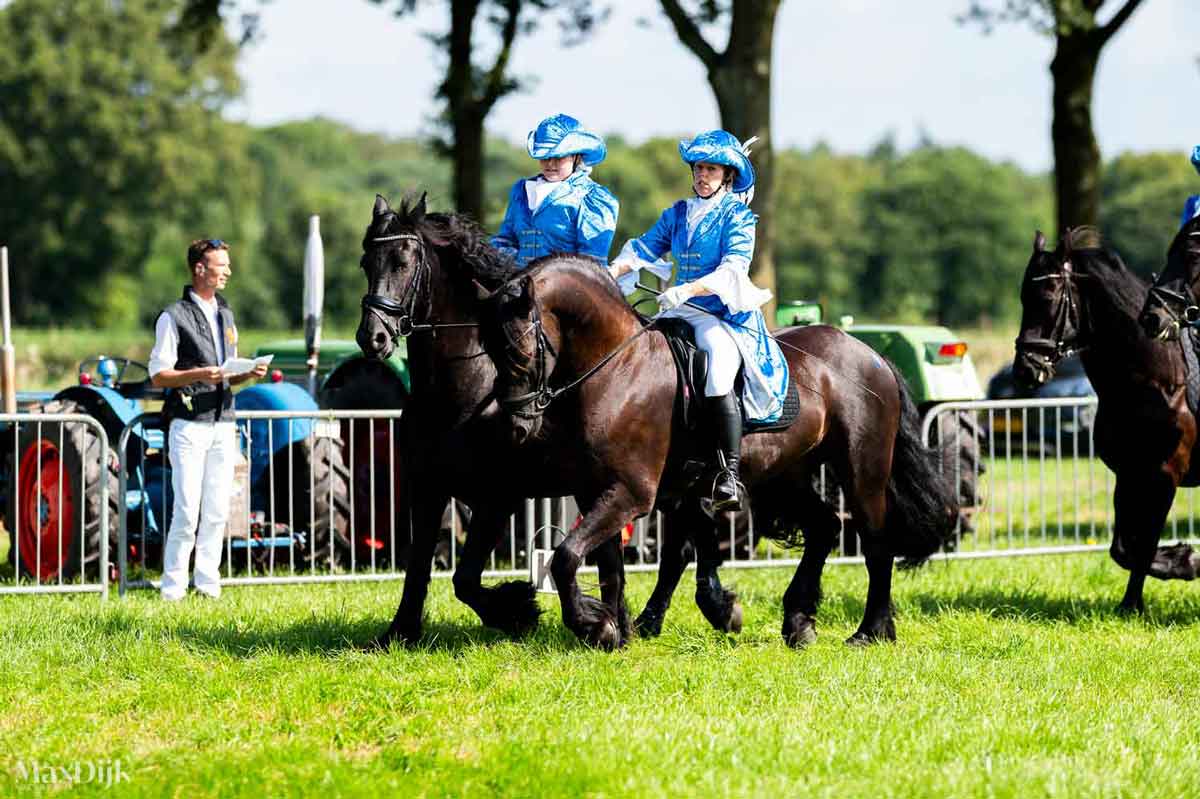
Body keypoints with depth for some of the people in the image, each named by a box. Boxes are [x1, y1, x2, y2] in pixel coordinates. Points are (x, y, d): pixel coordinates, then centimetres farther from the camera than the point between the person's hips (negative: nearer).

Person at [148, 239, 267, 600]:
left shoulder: (225, 316, 18)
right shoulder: (174, 316, -4)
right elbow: (158, 376, -6)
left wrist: (248, 374, 3)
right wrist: (199, 374, -20)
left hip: (223, 424, 6)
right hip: (189, 425, -6)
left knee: (217, 511, 4)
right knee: (187, 512, -10)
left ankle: (208, 583, 10)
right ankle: (173, 587, -4)